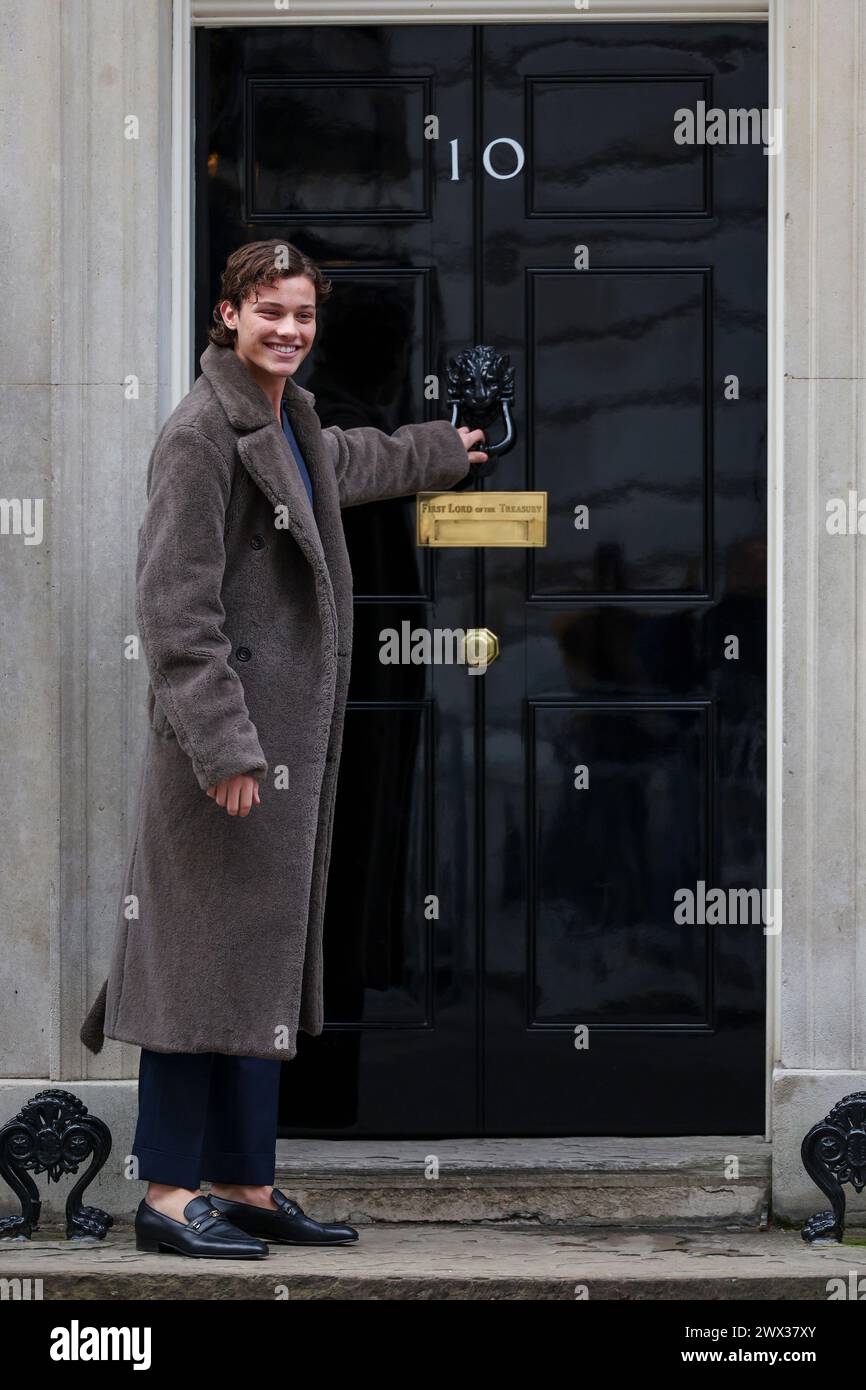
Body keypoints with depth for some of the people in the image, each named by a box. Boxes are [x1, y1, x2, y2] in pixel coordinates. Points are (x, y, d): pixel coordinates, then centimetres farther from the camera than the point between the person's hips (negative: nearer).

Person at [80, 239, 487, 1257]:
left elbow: (350, 461, 42)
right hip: (225, 732, -10)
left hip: (287, 735, 10)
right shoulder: (201, 432, -12)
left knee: (264, 959, 10)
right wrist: (222, 744, -23)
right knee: (206, 955, -7)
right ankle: (169, 1194, -3)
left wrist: (446, 450, 59)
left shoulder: (292, 428, 16)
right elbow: (176, 604, -18)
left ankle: (243, 1185, 15)